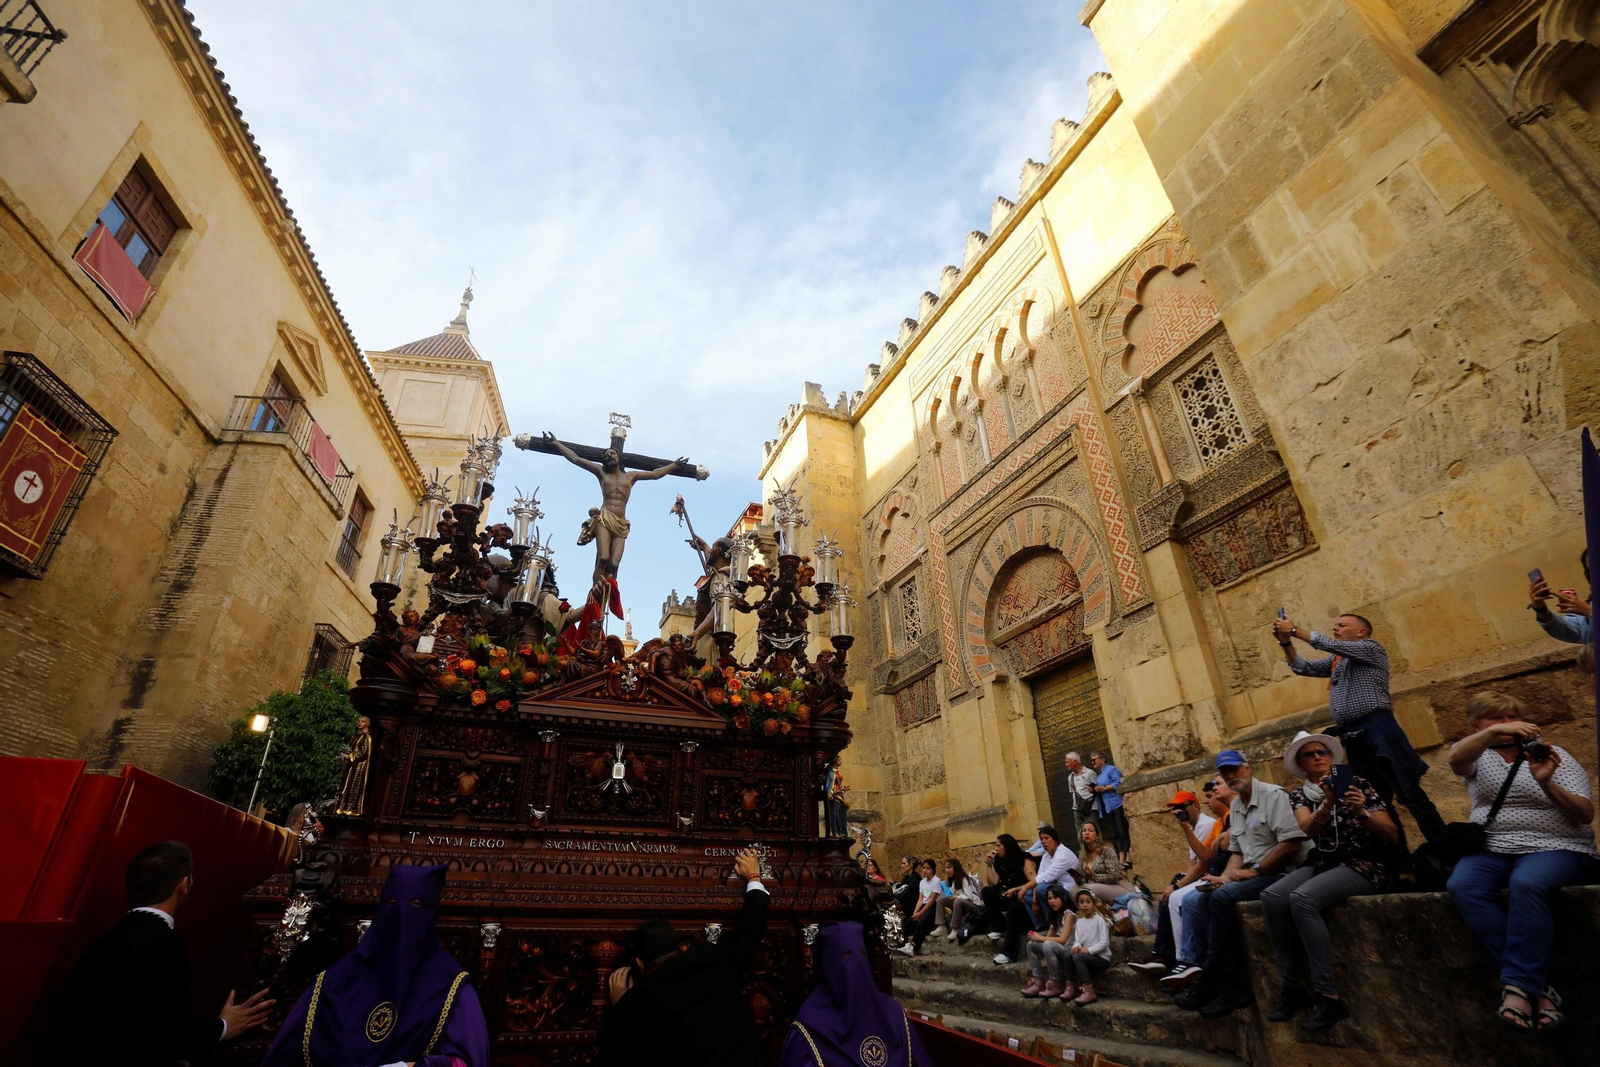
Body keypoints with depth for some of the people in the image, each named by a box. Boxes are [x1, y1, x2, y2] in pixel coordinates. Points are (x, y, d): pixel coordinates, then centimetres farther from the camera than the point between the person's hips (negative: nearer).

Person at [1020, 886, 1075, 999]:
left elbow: (1063, 939, -19)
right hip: (1058, 950, 8)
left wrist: (1040, 938, -16)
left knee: (1048, 945, -33)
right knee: (1031, 944, -5)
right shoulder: (1054, 916, 14)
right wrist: (1036, 936, -11)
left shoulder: (1068, 914, -11)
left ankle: (1055, 985, -23)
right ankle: (1039, 982, -9)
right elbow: (1049, 937, 7)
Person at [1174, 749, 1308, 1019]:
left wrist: (1253, 871, -16)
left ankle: (1209, 983, -16)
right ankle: (1232, 985, -12)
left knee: (1222, 897, -27)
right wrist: (1225, 876, -2)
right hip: (1251, 875, 8)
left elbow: (1292, 843, -19)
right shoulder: (1235, 807, 16)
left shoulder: (1273, 795, -9)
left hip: (1279, 873, -8)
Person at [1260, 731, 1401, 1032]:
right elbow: (1308, 830, -11)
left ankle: (1327, 996, -24)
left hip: (1364, 865, -4)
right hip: (1324, 864, 4)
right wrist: (1327, 804, -29)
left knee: (1301, 898, -32)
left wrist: (1362, 812, -24)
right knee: (1272, 896, -25)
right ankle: (1292, 987, -13)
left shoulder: (1356, 783, 0)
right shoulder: (1299, 795, 9)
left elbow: (1393, 836, -5)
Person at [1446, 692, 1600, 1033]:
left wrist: (1547, 783, -20)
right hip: (1492, 850, 2)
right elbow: (1455, 758, -17)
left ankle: (1518, 985, -30)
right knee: (1462, 885, -31)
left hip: (1555, 849, -1)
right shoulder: (1479, 756, 10)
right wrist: (1495, 731, -31)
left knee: (1527, 883, -37)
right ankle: (1537, 987, -27)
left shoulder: (1554, 755, 8)